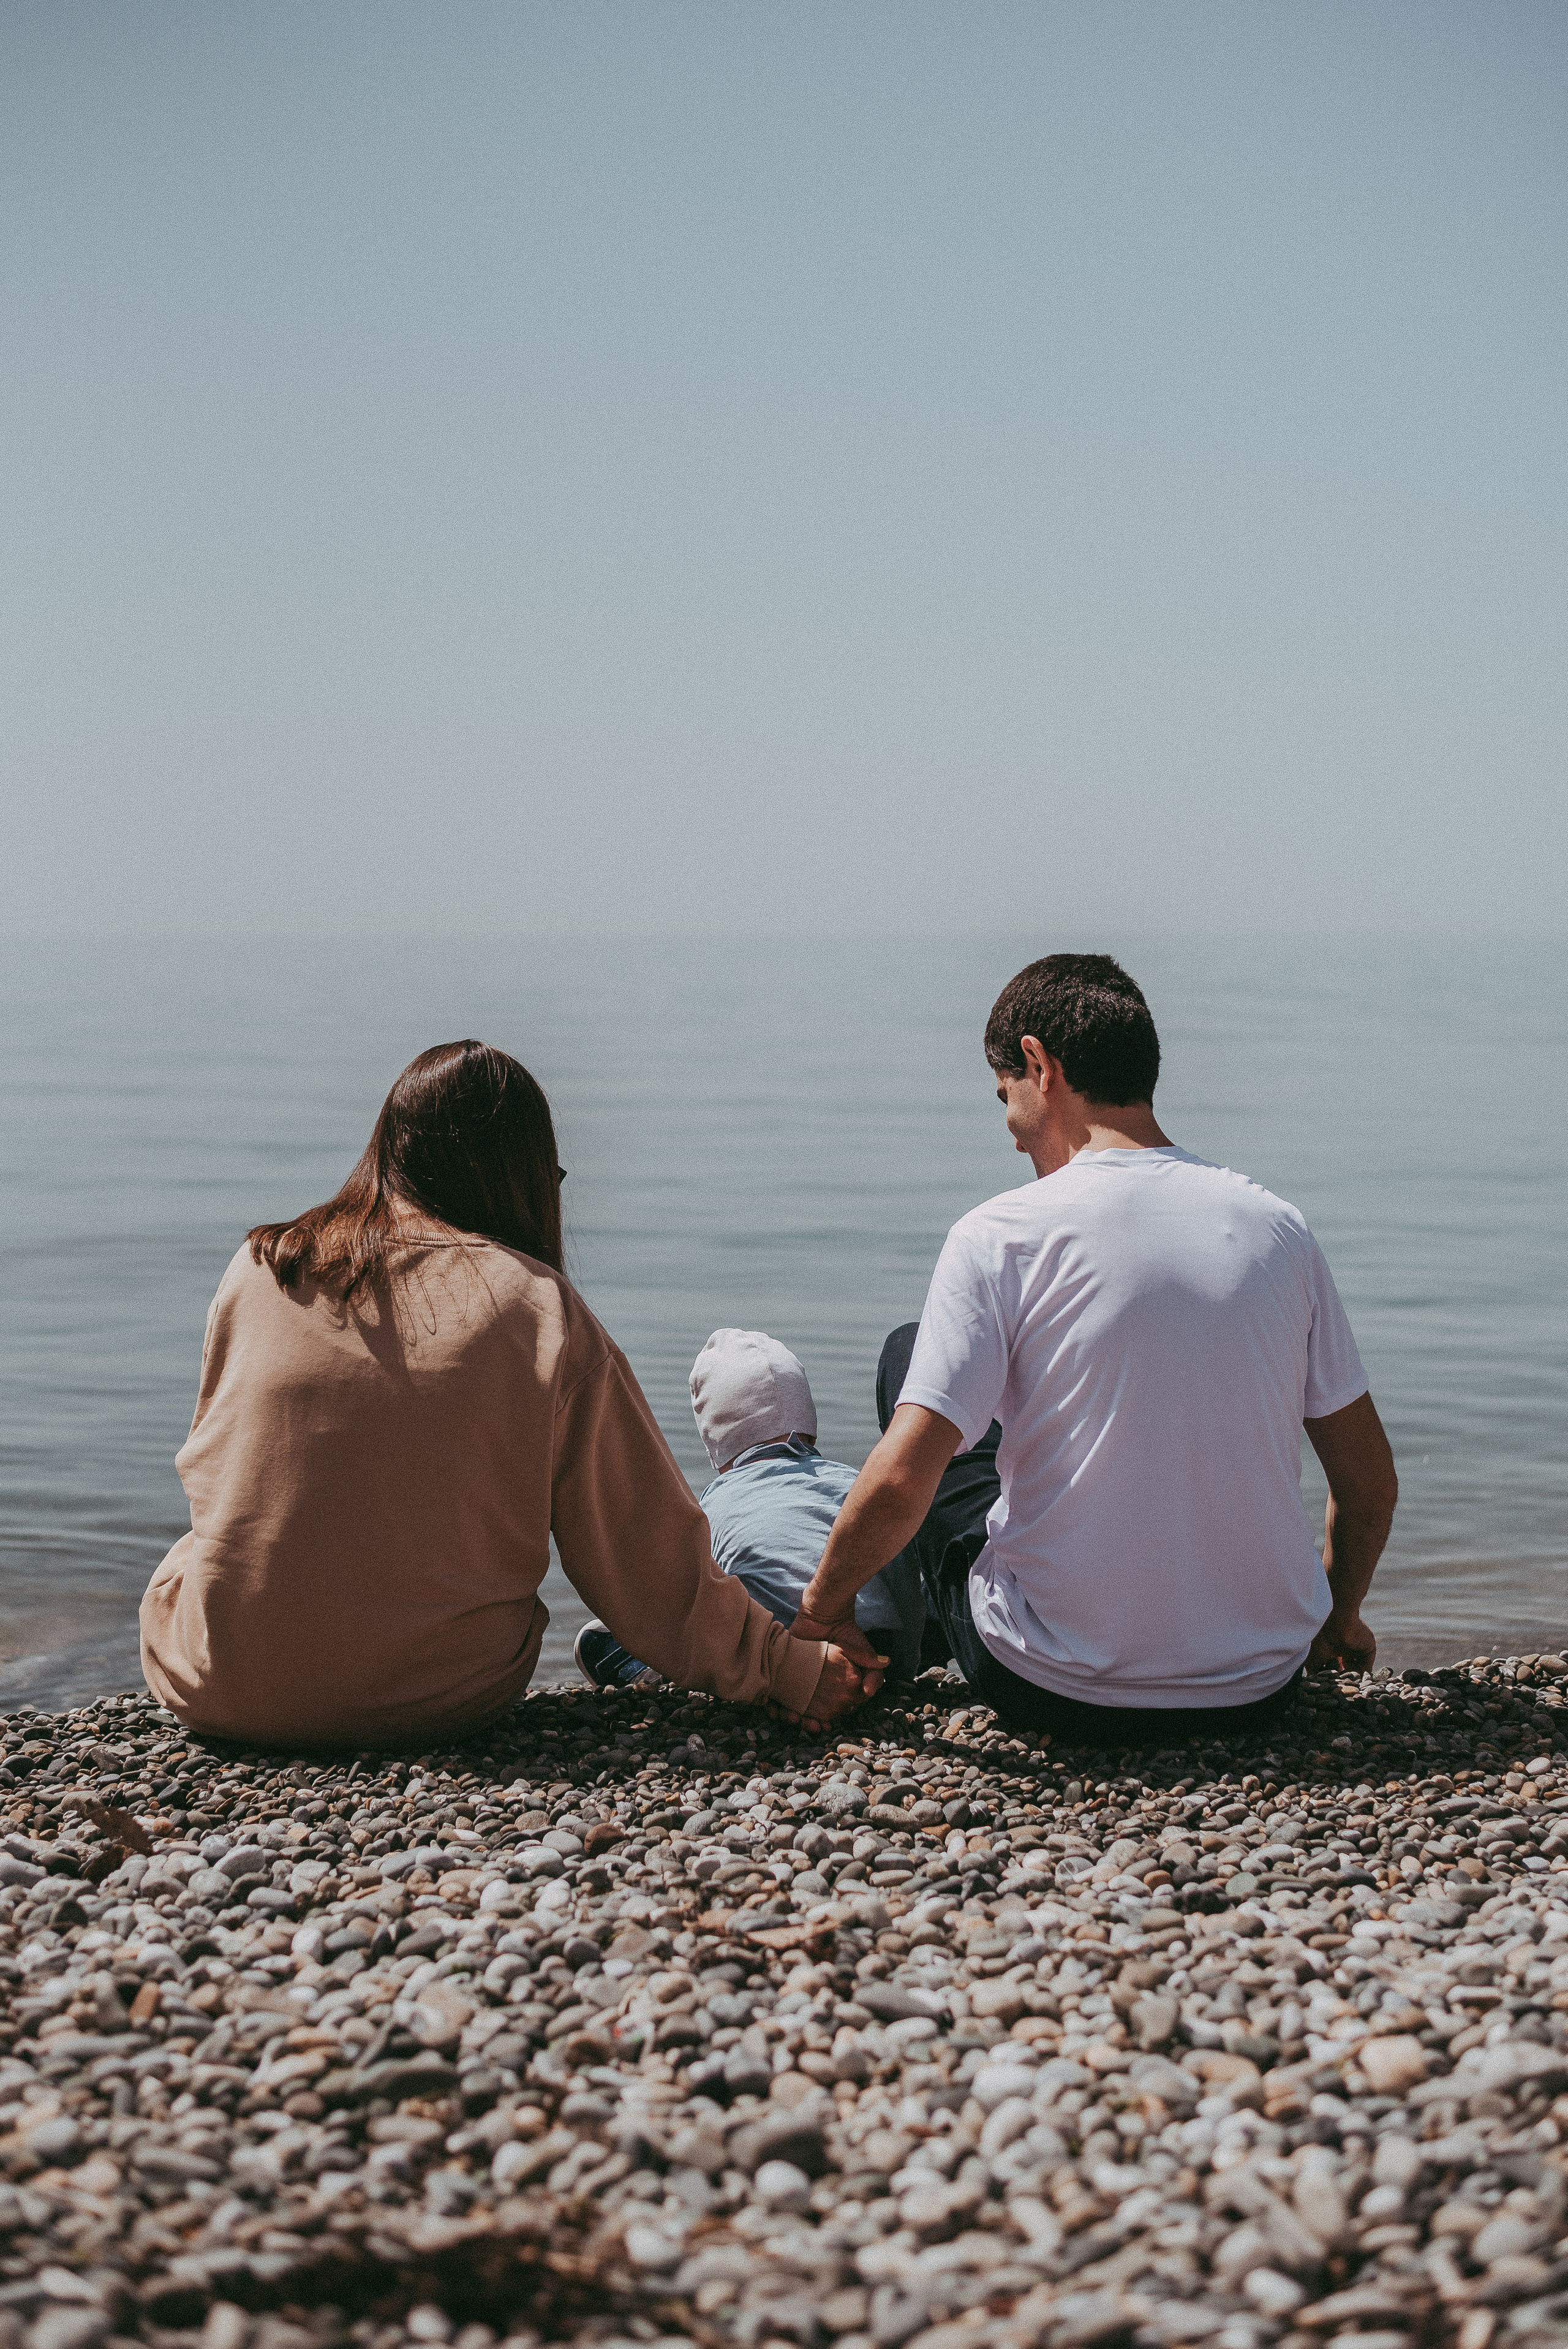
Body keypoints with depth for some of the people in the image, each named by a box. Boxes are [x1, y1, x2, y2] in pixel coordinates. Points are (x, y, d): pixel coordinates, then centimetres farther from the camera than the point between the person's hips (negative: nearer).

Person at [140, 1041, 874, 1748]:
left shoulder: (260, 1270, 0)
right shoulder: (546, 1315, -5)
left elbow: (211, 1473, 11)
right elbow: (646, 1549, -2)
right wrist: (795, 1669, 9)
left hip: (216, 1686, 0)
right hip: (440, 1700, 0)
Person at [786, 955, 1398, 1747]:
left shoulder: (1000, 1235, -12)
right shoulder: (1277, 1225, 0)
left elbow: (900, 1482, -18)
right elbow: (1372, 1482, 6)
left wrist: (822, 1609, 1)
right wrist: (1335, 1620, 24)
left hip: (1058, 1693, -4)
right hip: (1259, 1691, 4)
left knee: (908, 1355, 18)